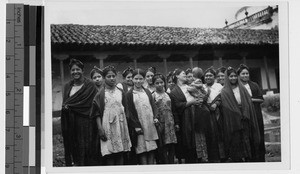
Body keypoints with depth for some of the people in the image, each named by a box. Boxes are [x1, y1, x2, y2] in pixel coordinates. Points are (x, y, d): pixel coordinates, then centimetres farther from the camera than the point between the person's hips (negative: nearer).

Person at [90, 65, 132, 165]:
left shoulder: (120, 92, 11)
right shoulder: (100, 94, 0)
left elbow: (125, 110, 15)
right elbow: (97, 113, -4)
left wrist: (126, 126, 9)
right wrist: (100, 128, -13)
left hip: (120, 125, 3)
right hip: (107, 126, -3)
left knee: (120, 154, 3)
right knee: (109, 155, -6)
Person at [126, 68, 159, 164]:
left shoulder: (147, 92, 14)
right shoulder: (129, 94, 1)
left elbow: (153, 106, 13)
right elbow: (130, 112, -3)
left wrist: (155, 117, -5)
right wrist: (136, 126, -11)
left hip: (151, 126, 4)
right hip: (139, 127, -4)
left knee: (152, 149, 3)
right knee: (142, 150, -5)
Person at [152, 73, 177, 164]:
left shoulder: (167, 95, 15)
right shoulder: (152, 96, 1)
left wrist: (176, 123, 13)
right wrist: (154, 119, -20)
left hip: (170, 124, 4)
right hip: (160, 124, -4)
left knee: (172, 148, 1)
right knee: (162, 149, -4)